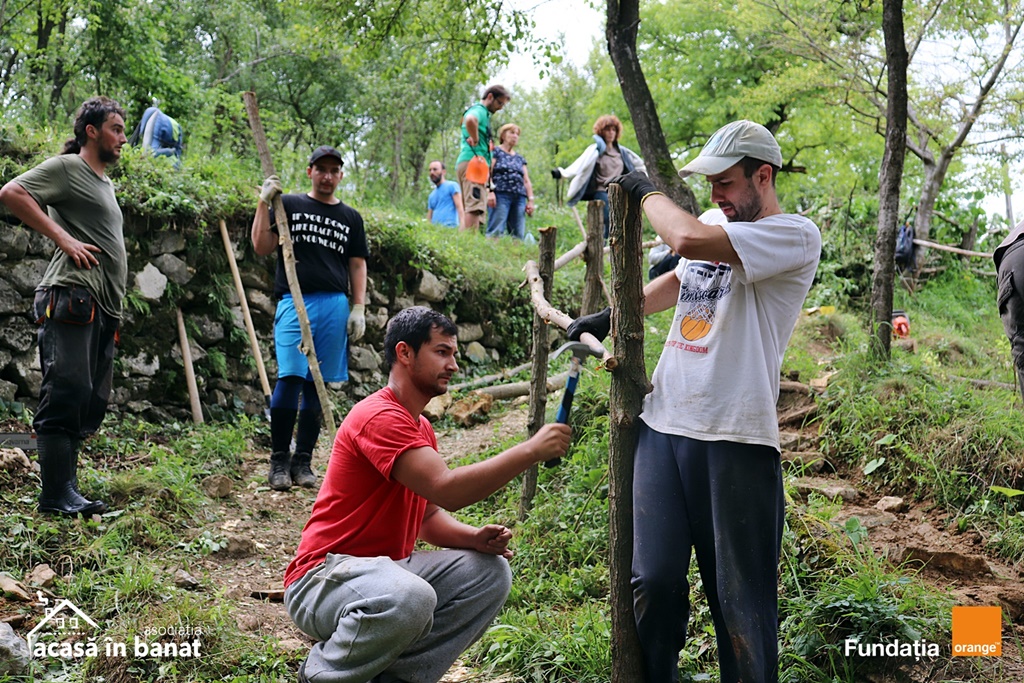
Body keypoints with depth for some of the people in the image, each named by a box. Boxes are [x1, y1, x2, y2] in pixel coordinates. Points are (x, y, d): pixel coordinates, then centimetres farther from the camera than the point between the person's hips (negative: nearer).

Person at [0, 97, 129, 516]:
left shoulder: (104, 183, 26)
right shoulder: (65, 167, -1)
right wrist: (62, 238, -15)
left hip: (103, 307, 9)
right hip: (72, 297, -9)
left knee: (92, 402, 7)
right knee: (68, 392, -14)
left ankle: (67, 491, 12)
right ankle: (57, 497, -13)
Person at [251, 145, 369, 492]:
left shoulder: (350, 217, 18)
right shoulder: (288, 204, 11)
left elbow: (357, 265, 17)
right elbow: (261, 247, 3)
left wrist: (359, 309, 7)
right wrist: (264, 203, -5)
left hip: (335, 305, 3)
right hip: (295, 301, -3)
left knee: (317, 385, 4)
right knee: (290, 378, -13)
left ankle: (302, 462, 11)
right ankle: (279, 460, -3)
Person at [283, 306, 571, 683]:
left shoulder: (421, 428, 13)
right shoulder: (379, 416, -19)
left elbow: (430, 516, 14)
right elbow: (446, 489, -29)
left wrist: (476, 538, -7)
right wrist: (531, 450, -27)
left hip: (384, 569, 9)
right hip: (322, 579, -9)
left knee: (490, 572, -4)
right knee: (410, 596, -38)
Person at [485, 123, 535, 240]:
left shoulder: (520, 158, 27)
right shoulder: (495, 152, 9)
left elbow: (526, 181, 24)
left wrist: (530, 200, 13)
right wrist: (490, 191, -16)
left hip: (519, 198, 6)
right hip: (501, 195, -6)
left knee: (519, 235, -6)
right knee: (496, 232, -19)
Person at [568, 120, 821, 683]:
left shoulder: (796, 236, -7)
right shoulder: (717, 229, 19)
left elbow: (687, 240, -20)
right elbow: (674, 283, 38)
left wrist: (645, 191, -3)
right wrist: (609, 317, 30)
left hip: (735, 437, -6)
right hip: (661, 424, 6)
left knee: (741, 597, 0)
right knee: (654, 580, 4)